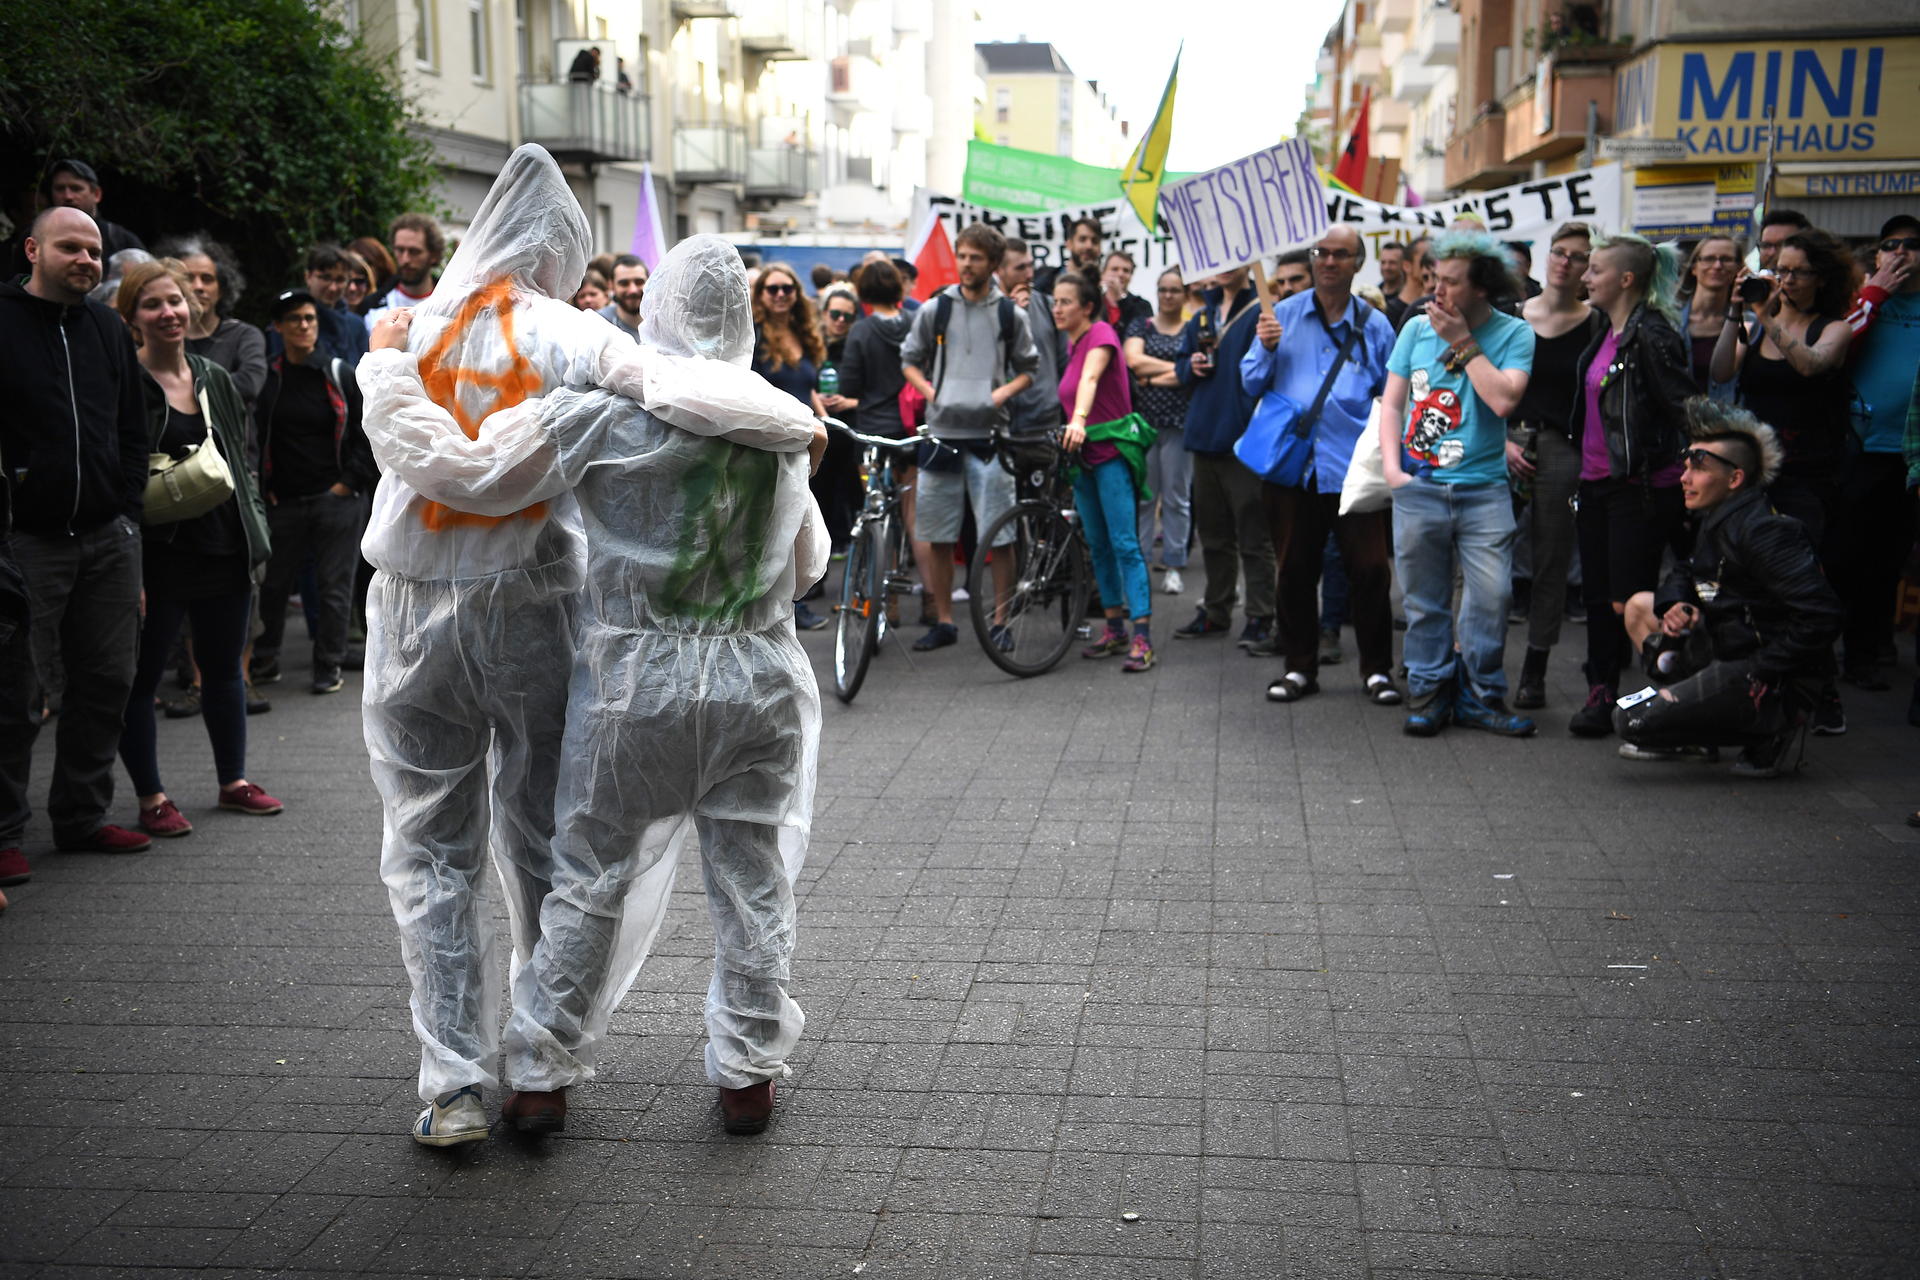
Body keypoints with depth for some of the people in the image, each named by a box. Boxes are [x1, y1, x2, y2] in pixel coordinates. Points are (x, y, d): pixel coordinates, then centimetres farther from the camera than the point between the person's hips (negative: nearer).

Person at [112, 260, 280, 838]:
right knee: (143, 676, 5)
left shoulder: (216, 380, 10)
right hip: (159, 557, -6)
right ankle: (150, 797, 15)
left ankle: (234, 780, 28)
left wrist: (256, 533, 10)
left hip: (226, 551, 6)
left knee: (225, 669, 15)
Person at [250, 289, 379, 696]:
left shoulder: (340, 375, 1)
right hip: (282, 502, 2)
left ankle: (328, 666, 13)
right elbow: (252, 435, 10)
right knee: (272, 583, 9)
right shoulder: (266, 377, 4)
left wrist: (350, 482, -3)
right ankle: (264, 660, 26)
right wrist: (262, 488, 3)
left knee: (334, 586, 2)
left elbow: (369, 434, 3)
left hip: (337, 499, -2)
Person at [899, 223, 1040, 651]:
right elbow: (909, 359, 15)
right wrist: (929, 390, -2)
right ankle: (943, 621, 16)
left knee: (999, 536, -3)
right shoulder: (935, 309, 6)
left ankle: (1001, 622, 8)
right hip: (941, 432, 2)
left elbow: (1029, 369, 12)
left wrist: (1004, 392, -6)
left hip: (989, 434, -1)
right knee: (938, 536, 6)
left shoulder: (1010, 314, 5)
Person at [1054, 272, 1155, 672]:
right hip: (1084, 455, 8)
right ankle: (1115, 630, 18)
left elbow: (1090, 379, -31)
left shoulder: (1102, 334, -12)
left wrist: (1079, 421, -46)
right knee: (1098, 546, 11)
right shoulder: (1070, 344, 12)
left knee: (1125, 544, -13)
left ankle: (1142, 639, -15)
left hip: (1113, 451, -8)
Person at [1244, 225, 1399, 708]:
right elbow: (1251, 384, 7)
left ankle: (1377, 670, 11)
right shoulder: (1283, 315, 7)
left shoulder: (1374, 325, 7)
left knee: (1369, 569, -3)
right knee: (1294, 572, 8)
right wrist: (1266, 349, -12)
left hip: (1354, 467, -1)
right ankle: (1299, 668, 21)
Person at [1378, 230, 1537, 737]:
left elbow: (1503, 400, -16)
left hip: (1483, 489, -2)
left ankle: (1481, 697, 8)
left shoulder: (1513, 334, 0)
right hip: (1418, 488, 2)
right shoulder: (1417, 328, 8)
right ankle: (1430, 694, 18)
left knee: (1490, 596, -6)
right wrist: (1392, 466, -2)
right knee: (1424, 600, 7)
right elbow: (1392, 403, 10)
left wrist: (1462, 342, -11)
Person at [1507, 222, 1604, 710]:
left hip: (1563, 450, -1)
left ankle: (1534, 672, 11)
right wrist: (1503, 441, -4)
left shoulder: (1595, 325, 3)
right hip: (1506, 445, 1)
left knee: (1551, 563, 3)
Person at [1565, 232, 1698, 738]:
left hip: (1641, 485, -9)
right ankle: (1601, 696, 20)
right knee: (1598, 595, 12)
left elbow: (1685, 408, -17)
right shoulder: (1606, 335, 13)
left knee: (1631, 601, -5)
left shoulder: (1651, 336, -14)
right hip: (1597, 482, 9)